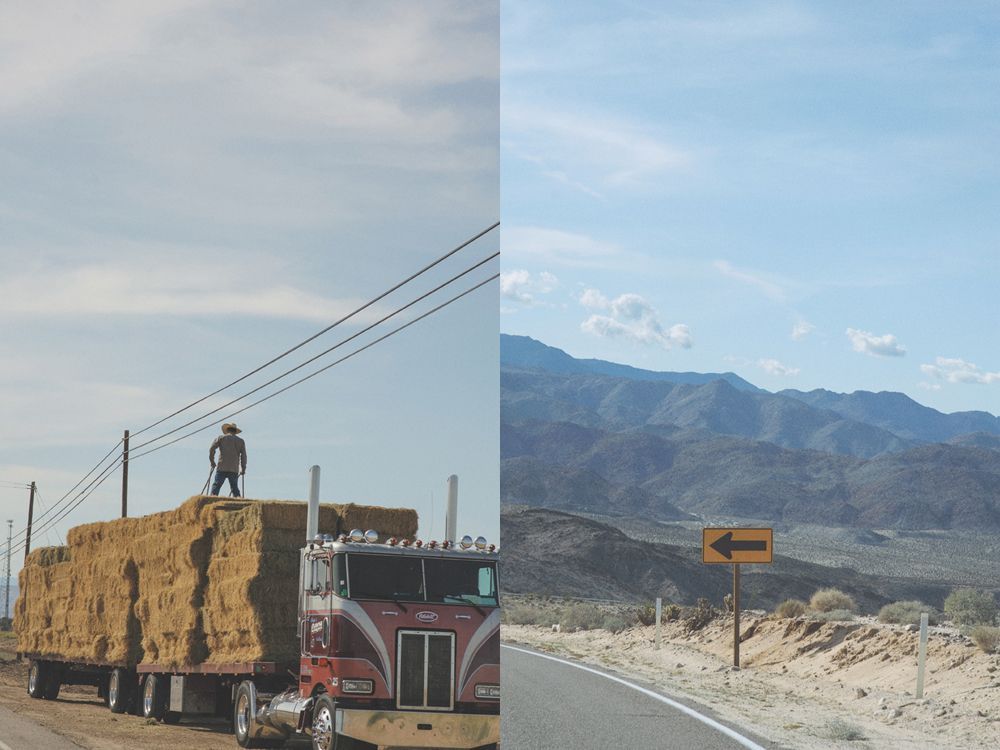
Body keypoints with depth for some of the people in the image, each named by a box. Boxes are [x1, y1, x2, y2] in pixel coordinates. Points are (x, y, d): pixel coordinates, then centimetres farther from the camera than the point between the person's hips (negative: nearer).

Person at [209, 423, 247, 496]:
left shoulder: (221, 438, 10)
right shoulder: (241, 441, 14)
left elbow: (212, 449, 0)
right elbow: (243, 455, 9)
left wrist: (212, 461, 10)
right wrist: (243, 468, 14)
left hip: (222, 468, -2)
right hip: (234, 470, 2)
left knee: (216, 485, -4)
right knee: (235, 488, 8)